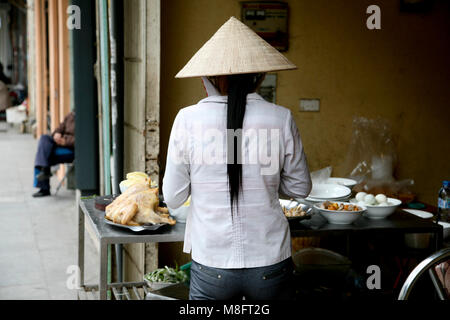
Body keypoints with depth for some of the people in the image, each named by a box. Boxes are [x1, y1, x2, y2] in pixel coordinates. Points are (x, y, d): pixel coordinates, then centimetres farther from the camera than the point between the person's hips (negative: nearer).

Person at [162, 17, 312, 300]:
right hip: (270, 265, 1)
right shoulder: (281, 119, -7)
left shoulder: (188, 120, -9)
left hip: (211, 269, 0)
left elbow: (173, 197, -2)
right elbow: (300, 188, 4)